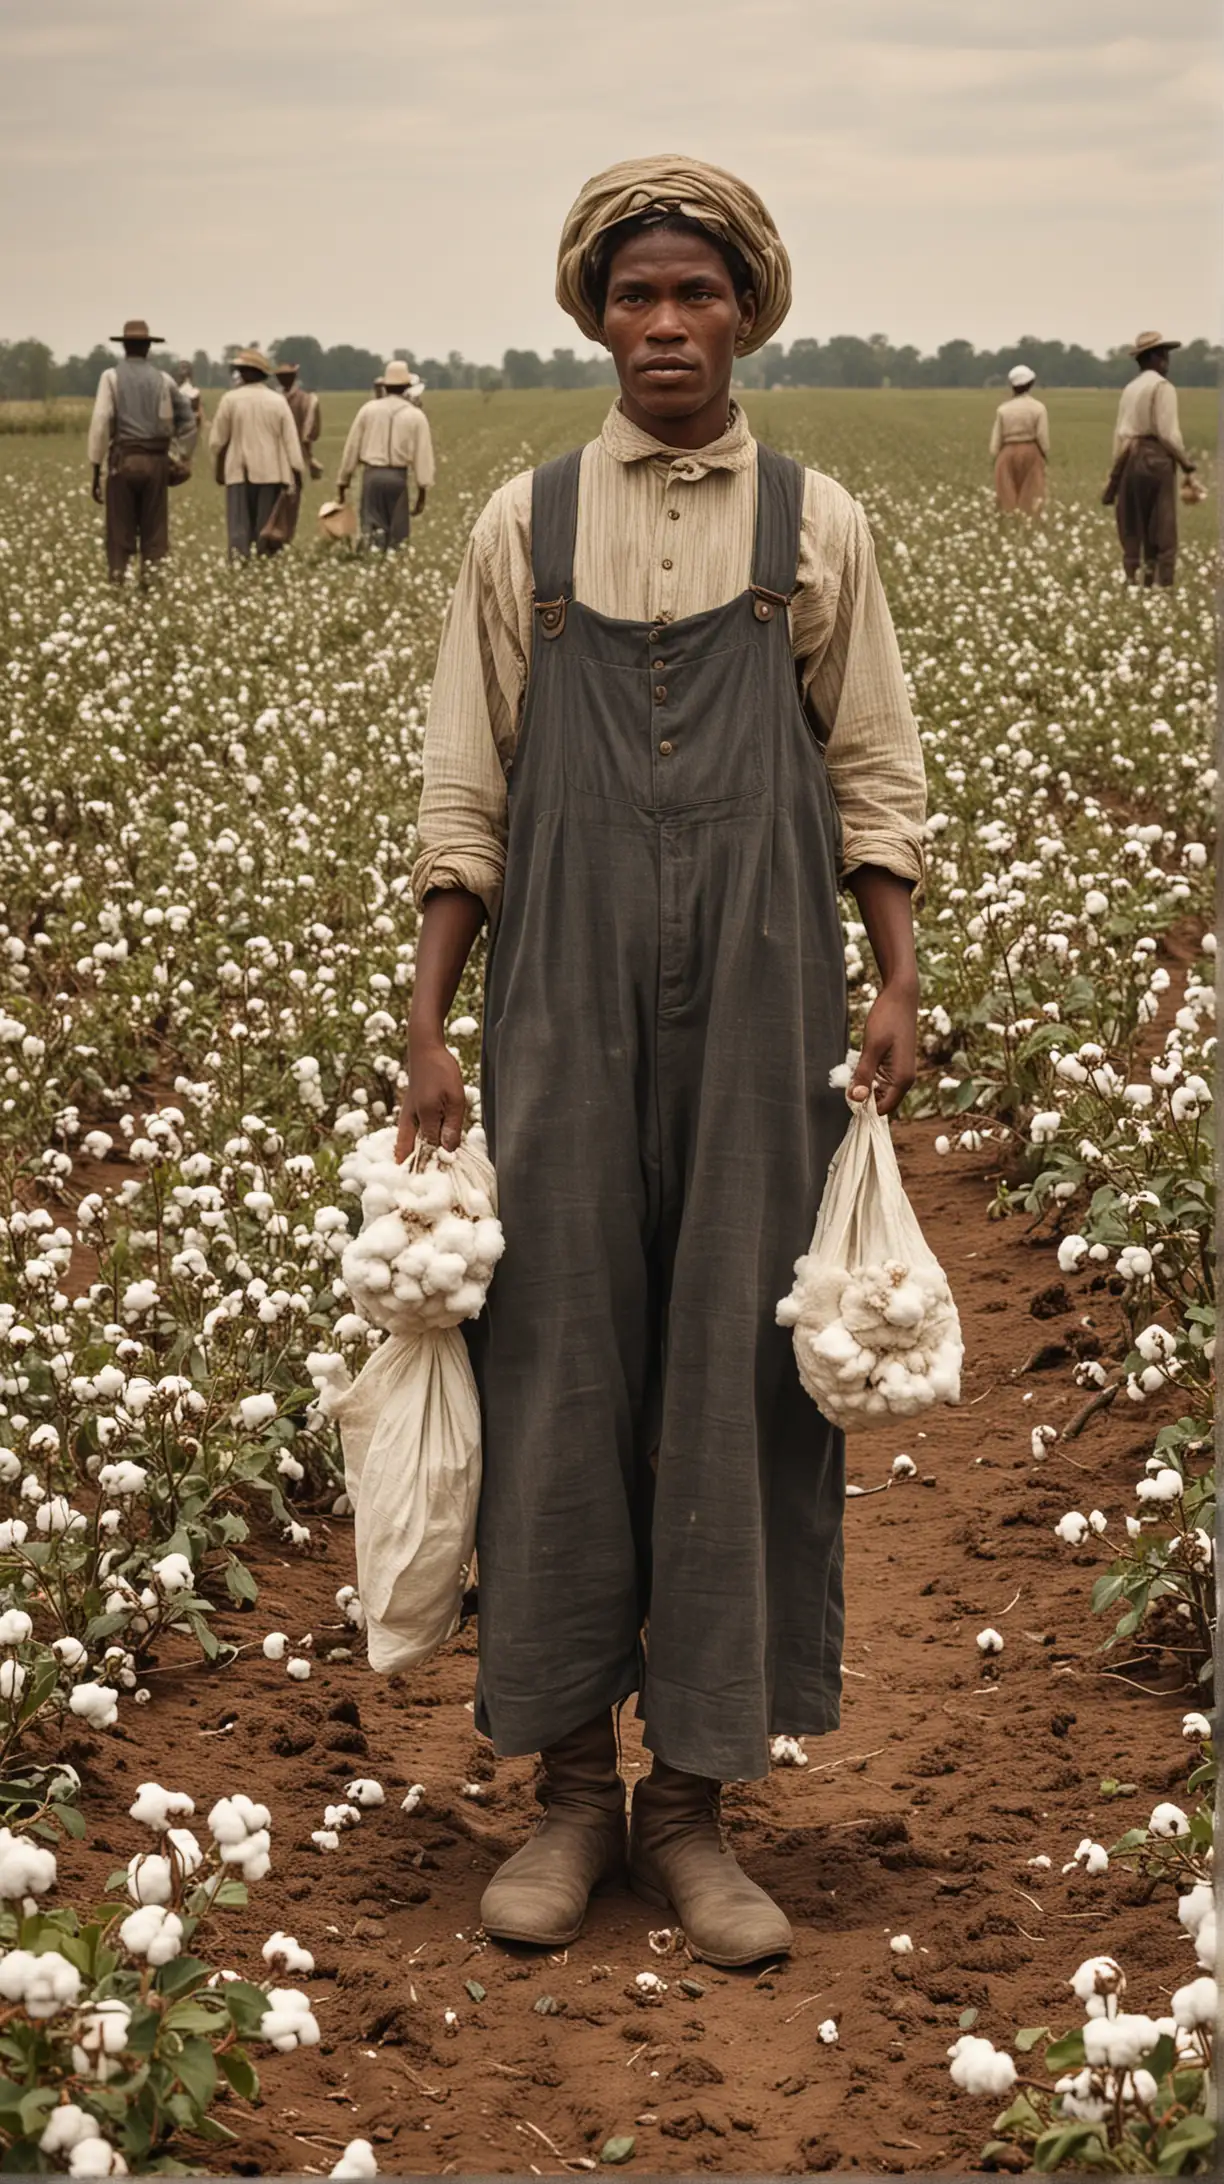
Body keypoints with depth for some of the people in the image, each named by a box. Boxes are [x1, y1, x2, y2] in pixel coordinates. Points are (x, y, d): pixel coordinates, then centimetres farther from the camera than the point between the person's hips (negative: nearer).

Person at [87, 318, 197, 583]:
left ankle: (118, 583, -3)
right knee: (155, 534, 5)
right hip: (156, 461, 2)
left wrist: (96, 470, -4)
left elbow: (100, 423, -7)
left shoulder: (111, 376, 0)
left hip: (124, 460, -2)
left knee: (120, 533, 2)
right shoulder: (163, 379, 8)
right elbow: (187, 421, 13)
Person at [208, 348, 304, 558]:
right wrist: (297, 472, 4)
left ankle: (239, 557, -22)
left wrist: (218, 468, 18)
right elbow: (290, 439, -1)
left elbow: (218, 439, 4)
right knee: (266, 525, 7)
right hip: (270, 472, 1)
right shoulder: (278, 401, 0)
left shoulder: (230, 399, -3)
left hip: (239, 472, -1)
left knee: (239, 525, -3)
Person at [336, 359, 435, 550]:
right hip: (398, 476, -1)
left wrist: (342, 481, 14)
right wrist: (422, 490, 4)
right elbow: (423, 455, -1)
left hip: (372, 474, 1)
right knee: (397, 530, 8)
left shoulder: (368, 409, 3)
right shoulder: (416, 416, 0)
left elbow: (352, 447, 6)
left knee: (371, 523, 1)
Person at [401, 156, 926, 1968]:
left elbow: (874, 780, 9)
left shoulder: (815, 525, 7)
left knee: (741, 1361, 0)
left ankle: (697, 1799, 10)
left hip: (760, 1001, 0)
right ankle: (572, 1782, 12)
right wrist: (428, 1033, 2)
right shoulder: (523, 526, 7)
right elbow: (463, 796, 7)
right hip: (566, 999, 0)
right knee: (560, 1355, 0)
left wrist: (899, 986, -3)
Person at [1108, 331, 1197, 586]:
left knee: (1134, 531, 11)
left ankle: (1132, 580, 13)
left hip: (1131, 459, 7)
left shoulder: (1130, 388, 12)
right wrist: (1185, 461, -2)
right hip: (1157, 459, -7)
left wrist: (1116, 473, 13)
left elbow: (1120, 432, 11)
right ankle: (1160, 582, -6)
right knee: (1162, 534, -4)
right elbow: (1168, 432, -14)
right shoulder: (1162, 386, -9)